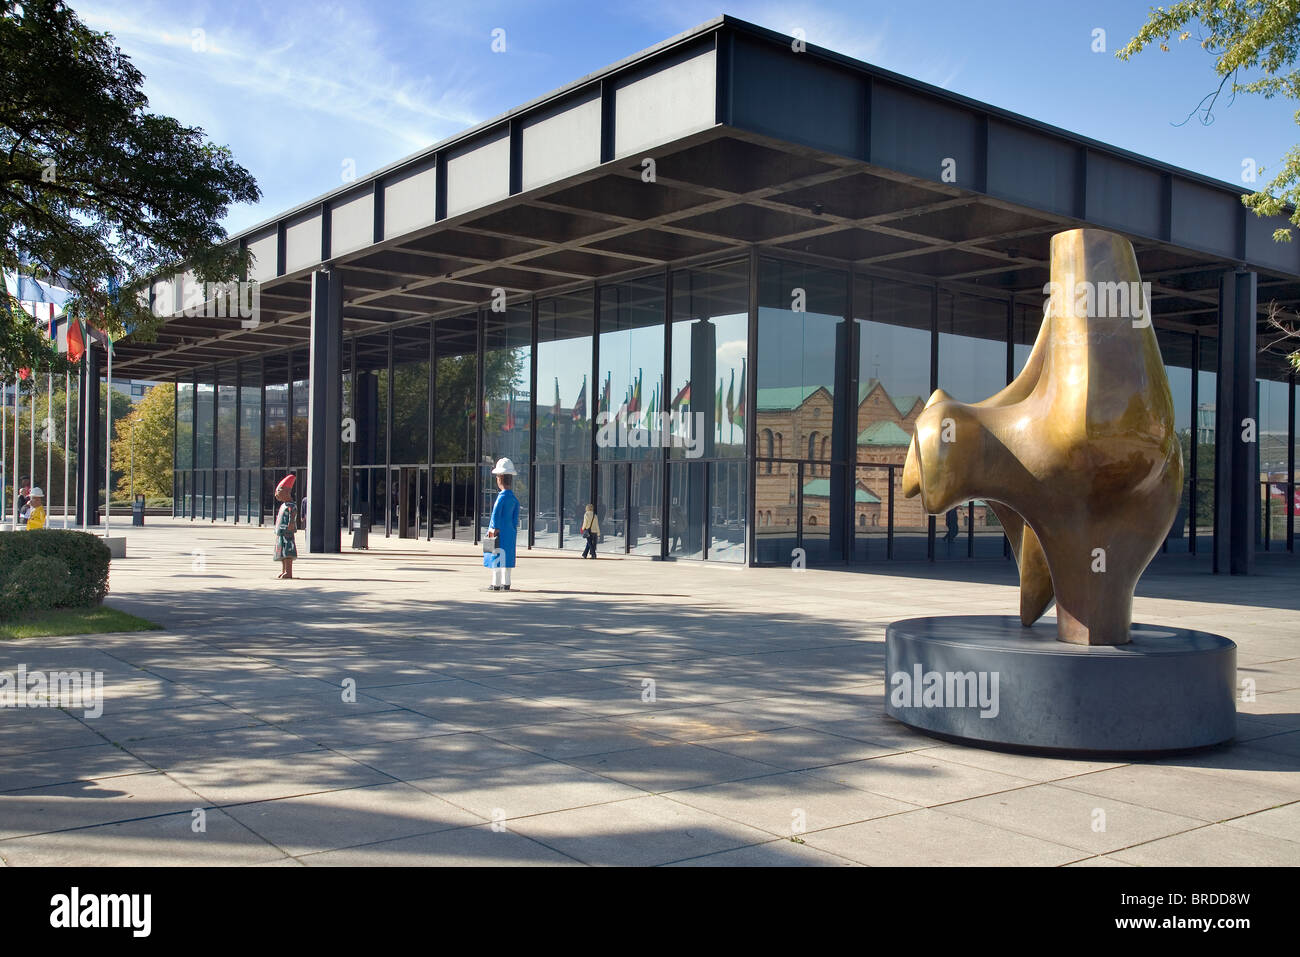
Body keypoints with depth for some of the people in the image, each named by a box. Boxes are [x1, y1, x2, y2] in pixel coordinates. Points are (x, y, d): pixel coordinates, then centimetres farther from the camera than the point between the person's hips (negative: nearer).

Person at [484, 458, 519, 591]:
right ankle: (506, 583, 16)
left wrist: (494, 529, -11)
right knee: (506, 557, 12)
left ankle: (496, 584, 0)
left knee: (497, 557, -2)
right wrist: (513, 529, 15)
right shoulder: (514, 498, 9)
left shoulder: (502, 496, -14)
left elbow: (496, 513, -17)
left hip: (499, 531, -8)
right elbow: (515, 518, 11)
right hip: (510, 532, 8)